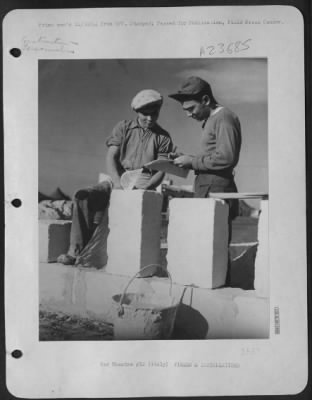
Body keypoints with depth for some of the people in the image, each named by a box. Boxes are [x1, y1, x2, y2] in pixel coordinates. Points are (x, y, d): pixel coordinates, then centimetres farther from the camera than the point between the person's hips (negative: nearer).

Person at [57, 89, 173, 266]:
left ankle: (88, 254, -30)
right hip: (117, 177, 3)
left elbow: (161, 171, 1)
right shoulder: (123, 127, 12)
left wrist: (146, 188, -19)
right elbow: (111, 157, 2)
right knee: (83, 196, -22)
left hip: (144, 183, -3)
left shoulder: (163, 138, 8)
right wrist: (117, 182, -16)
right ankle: (76, 250, -23)